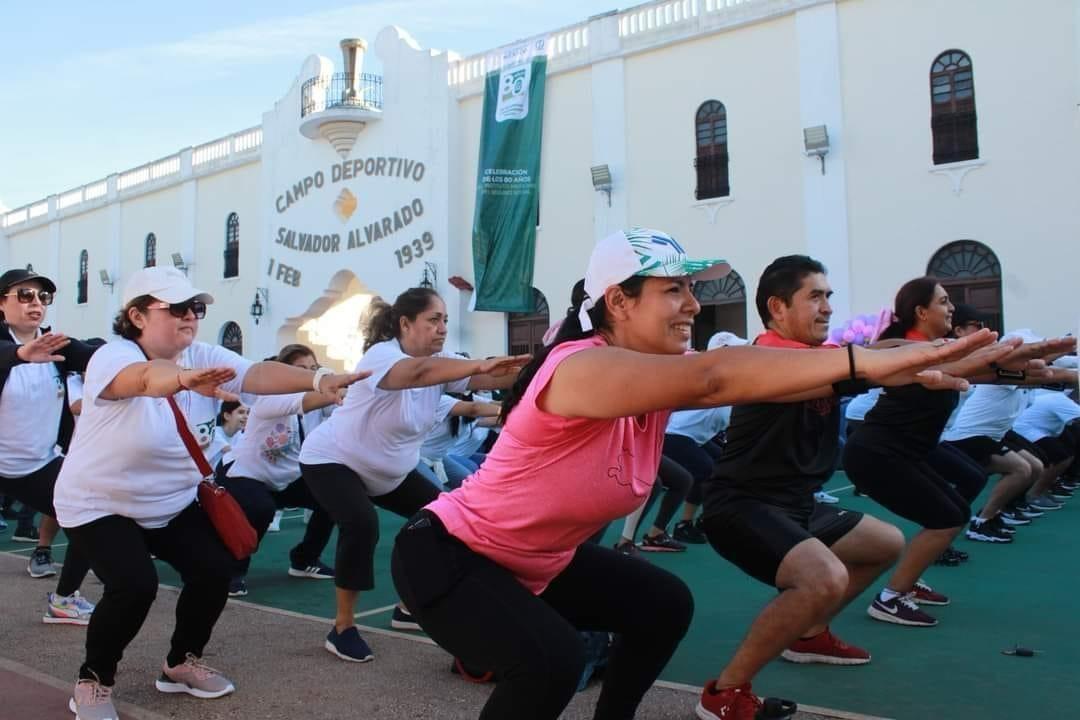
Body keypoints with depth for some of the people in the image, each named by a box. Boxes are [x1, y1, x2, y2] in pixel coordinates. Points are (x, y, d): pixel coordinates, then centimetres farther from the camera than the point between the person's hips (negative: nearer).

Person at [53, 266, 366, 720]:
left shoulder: (203, 357, -10)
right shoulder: (113, 358, -26)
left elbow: (259, 374, -27)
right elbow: (146, 377, -51)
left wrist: (318, 381, -45)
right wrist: (186, 379, -74)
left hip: (172, 505, 6)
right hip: (99, 506, -5)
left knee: (215, 569, -8)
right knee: (134, 585, -24)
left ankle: (182, 663, 18)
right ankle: (93, 681, 4)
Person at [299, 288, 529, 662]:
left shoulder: (439, 361, -8)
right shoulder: (382, 355, -30)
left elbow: (485, 379, -24)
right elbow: (418, 372, -53)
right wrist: (482, 364, -62)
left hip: (388, 471, 8)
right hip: (332, 460, -8)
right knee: (362, 525, -31)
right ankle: (342, 628, -13)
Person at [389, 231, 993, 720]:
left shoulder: (664, 371, -6)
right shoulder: (581, 368, -34)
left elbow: (741, 380, -16)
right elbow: (713, 376, -47)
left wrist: (898, 367, -25)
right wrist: (865, 360, -49)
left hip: (538, 561, 9)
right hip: (446, 556, -9)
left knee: (665, 605, 11)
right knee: (554, 661, -30)